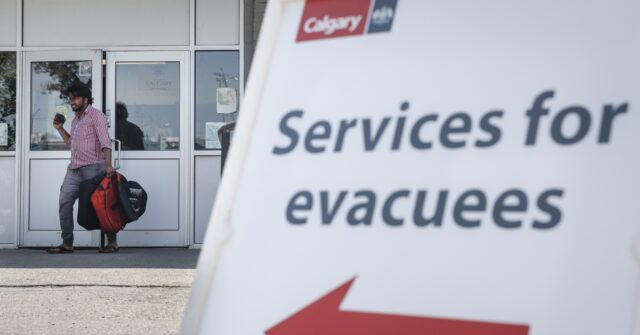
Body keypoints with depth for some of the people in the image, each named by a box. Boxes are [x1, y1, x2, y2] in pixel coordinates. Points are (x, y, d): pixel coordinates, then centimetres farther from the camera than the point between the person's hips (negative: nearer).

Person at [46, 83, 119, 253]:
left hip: (92, 167, -8)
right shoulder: (75, 120, 21)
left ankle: (112, 242, 4)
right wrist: (60, 129, 17)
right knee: (64, 202, -1)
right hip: (74, 169, 8)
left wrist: (108, 164, -28)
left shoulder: (96, 115, -5)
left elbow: (105, 141, -16)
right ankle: (67, 243, 2)